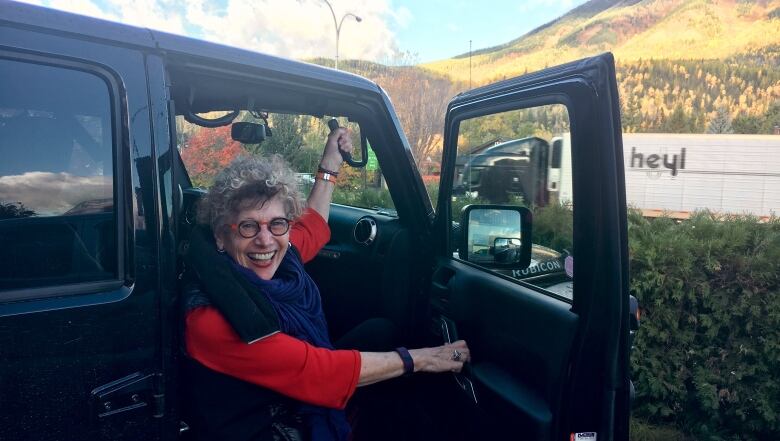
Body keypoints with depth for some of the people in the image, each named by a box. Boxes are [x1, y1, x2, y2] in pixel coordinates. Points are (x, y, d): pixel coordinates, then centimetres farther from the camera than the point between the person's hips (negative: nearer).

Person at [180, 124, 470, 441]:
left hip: (304, 402, 8)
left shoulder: (281, 259, -11)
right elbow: (317, 370, -29)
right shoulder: (212, 318, -31)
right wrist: (419, 359, -21)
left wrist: (330, 165, 12)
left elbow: (313, 228, 13)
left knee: (380, 330, 5)